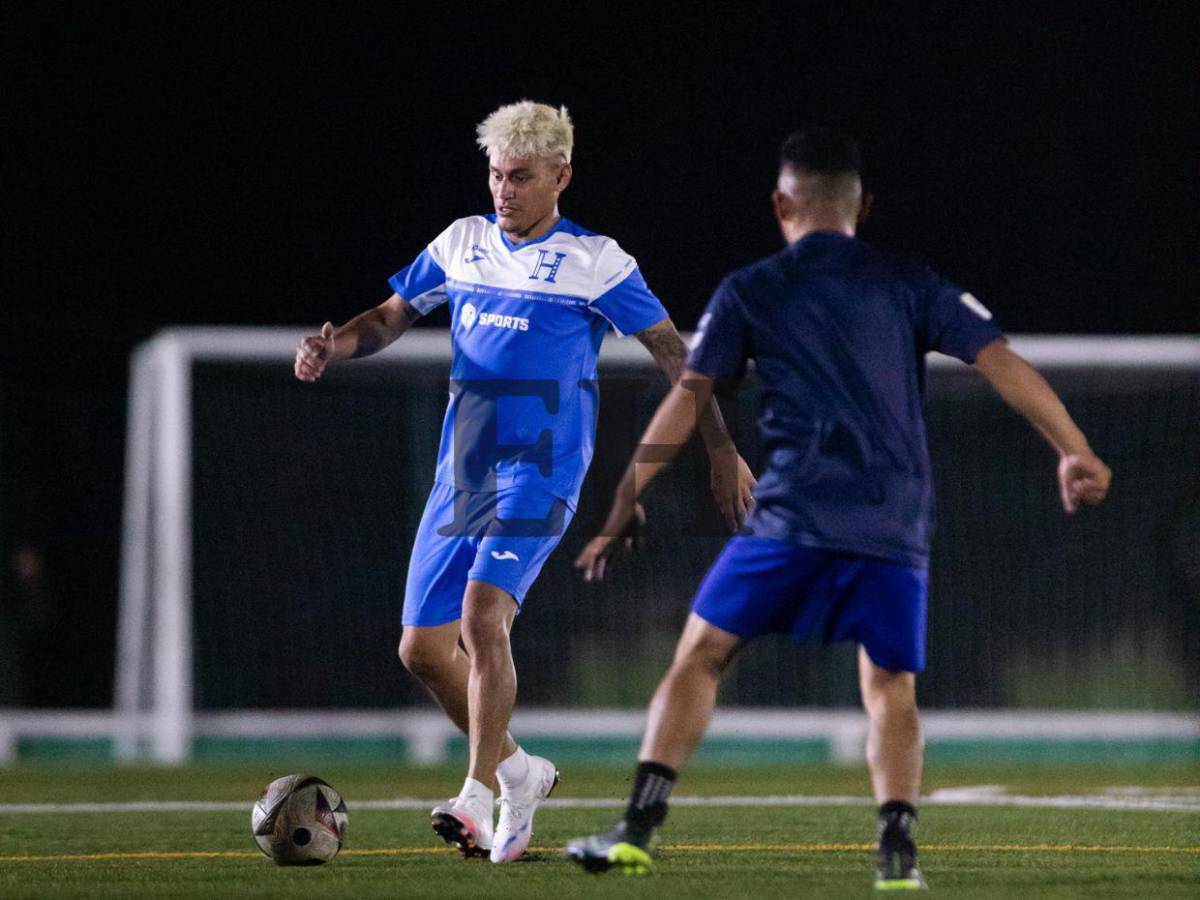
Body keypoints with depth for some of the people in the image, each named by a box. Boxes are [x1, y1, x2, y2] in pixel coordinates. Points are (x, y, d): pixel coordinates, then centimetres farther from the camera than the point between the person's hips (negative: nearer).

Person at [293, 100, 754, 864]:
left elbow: (673, 351, 1)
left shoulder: (596, 262, -3)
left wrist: (723, 451, 0)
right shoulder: (462, 244, 11)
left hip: (540, 473, -6)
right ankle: (517, 772, 23)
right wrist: (337, 346, -1)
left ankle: (479, 798, -23)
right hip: (461, 476, 6)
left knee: (483, 614, -26)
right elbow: (393, 317, 20)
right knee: (423, 647, 3)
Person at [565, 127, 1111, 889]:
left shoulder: (748, 294, 8)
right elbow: (1003, 364, 3)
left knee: (700, 656, 7)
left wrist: (621, 515, 7)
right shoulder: (910, 286, 11)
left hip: (794, 518, -2)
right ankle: (898, 847, -6)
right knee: (891, 690, 13)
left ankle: (639, 827, -3)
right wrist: (1076, 453, 6)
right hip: (894, 532, 2)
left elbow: (684, 406, 4)